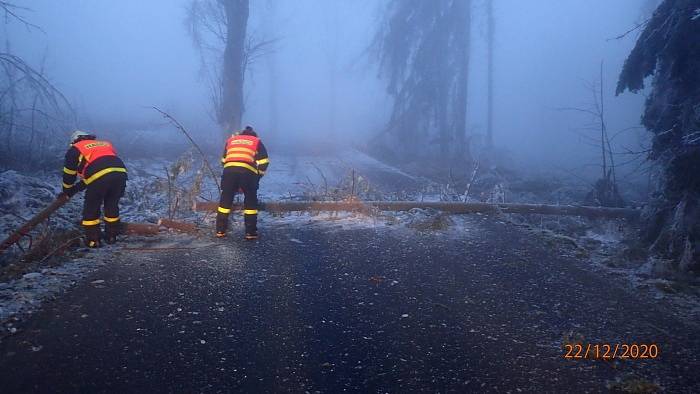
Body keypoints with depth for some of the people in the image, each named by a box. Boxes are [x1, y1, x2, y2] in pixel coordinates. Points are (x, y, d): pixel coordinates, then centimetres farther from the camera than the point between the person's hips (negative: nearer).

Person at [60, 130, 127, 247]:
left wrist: (67, 191, 41)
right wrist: (76, 188, 44)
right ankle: (111, 237, 33)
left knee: (91, 209, 15)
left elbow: (69, 174, 24)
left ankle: (93, 240, 22)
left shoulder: (75, 149, 20)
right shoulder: (105, 144, 36)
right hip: (120, 172, 5)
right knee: (112, 206, 25)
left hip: (100, 176, -5)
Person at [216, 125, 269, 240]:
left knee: (225, 200, 16)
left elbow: (223, 160, 30)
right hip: (247, 172, -2)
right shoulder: (257, 142, 23)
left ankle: (220, 230, 19)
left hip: (229, 170, 2)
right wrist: (257, 177, 24)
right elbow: (264, 162, 12)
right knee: (251, 202, 13)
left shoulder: (230, 140, 31)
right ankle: (251, 232, 12)